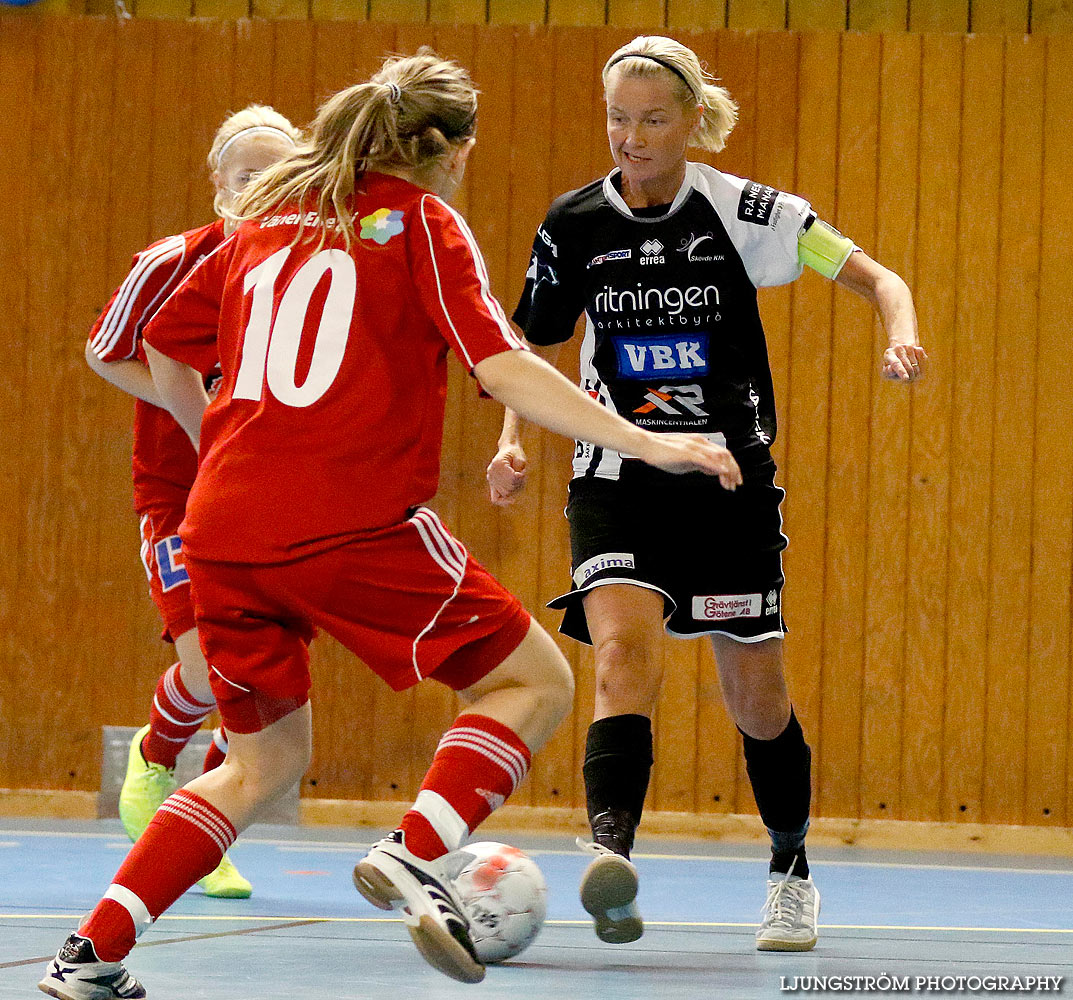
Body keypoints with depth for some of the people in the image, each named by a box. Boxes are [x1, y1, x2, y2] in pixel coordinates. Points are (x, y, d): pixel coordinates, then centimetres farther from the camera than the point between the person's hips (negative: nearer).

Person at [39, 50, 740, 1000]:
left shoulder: (269, 220, 19)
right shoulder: (423, 223, 3)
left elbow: (164, 351, 26)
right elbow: (504, 365, -9)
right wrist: (646, 443, -10)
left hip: (222, 530, 6)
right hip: (357, 525, -6)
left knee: (265, 760, 20)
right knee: (534, 681, 9)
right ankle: (416, 855, -14)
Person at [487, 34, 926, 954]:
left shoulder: (743, 212, -7)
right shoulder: (575, 225, -1)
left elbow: (875, 276, -5)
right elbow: (535, 351, 13)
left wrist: (900, 332, -26)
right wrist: (514, 440, -3)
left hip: (729, 474, 0)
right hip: (617, 477, 1)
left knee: (756, 696, 6)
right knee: (624, 652, -25)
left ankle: (792, 878, 29)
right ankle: (611, 855, -40)